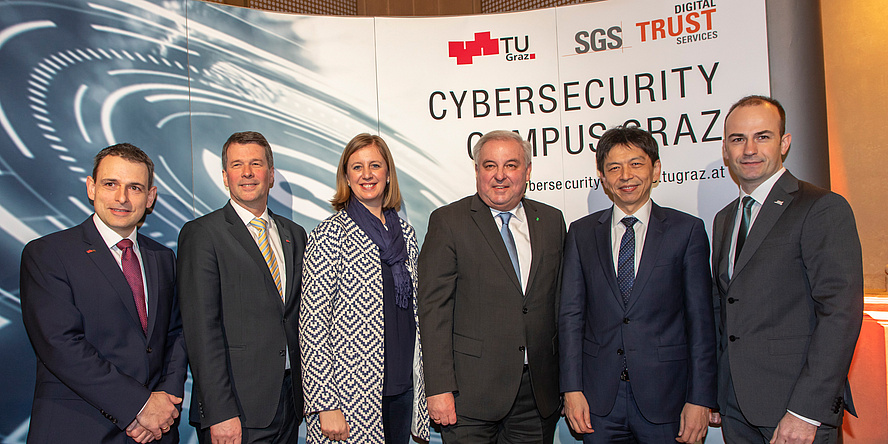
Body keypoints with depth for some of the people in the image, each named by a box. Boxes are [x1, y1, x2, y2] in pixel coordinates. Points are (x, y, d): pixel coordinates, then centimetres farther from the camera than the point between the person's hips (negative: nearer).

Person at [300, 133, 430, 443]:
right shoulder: (330, 235, -8)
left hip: (402, 390, 5)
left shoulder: (405, 233, 9)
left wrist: (419, 382, 12)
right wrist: (326, 406, -15)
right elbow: (313, 324, -12)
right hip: (350, 393, -5)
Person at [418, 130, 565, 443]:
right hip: (471, 391, -3)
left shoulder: (551, 221, 9)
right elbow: (433, 308, -8)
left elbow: (559, 300, 11)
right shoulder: (447, 221, -4)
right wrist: (439, 388, -13)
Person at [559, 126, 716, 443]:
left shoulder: (687, 230, 0)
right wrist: (572, 389, -4)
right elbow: (571, 314, 3)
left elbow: (700, 320, -2)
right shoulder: (581, 233, 6)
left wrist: (700, 399, -6)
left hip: (665, 397, -1)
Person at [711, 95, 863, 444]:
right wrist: (712, 392, 10)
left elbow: (841, 312, -16)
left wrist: (806, 411, -20)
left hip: (798, 407, -6)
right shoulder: (724, 219, 14)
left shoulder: (823, 209, -8)